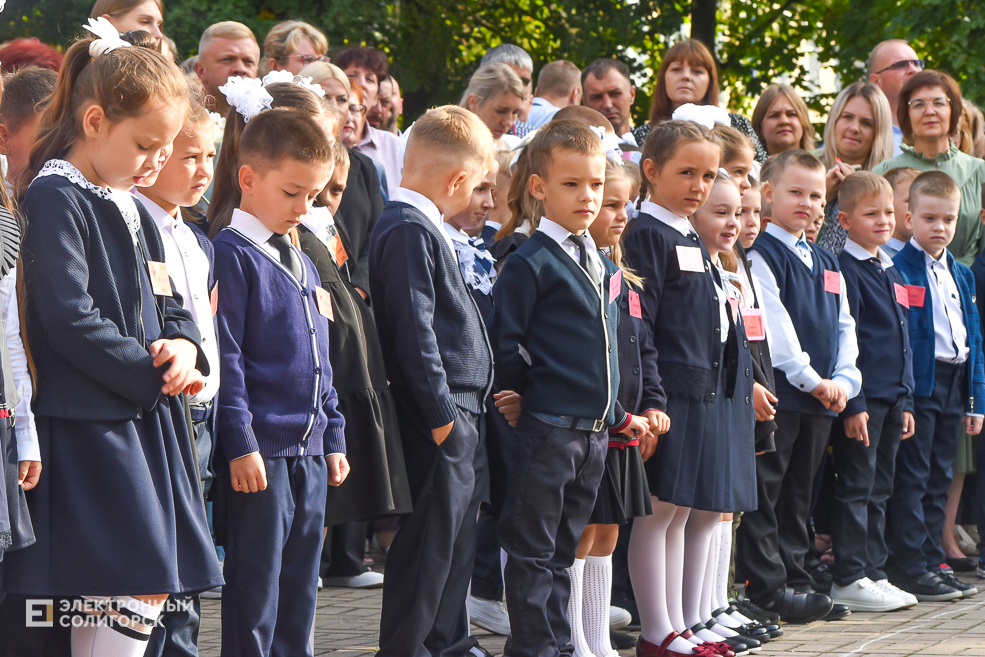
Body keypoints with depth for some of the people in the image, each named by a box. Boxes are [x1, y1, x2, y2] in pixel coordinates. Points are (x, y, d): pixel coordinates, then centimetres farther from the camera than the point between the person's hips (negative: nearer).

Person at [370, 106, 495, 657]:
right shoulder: (409, 231, -15)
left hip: (461, 409, 10)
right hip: (439, 411, -10)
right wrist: (440, 409, -20)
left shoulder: (424, 228, 17)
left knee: (459, 531, 16)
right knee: (431, 535, -5)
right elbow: (414, 327, -20)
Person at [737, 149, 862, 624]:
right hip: (778, 391, -8)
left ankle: (794, 579, 17)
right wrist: (812, 379, -15)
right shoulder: (761, 256, -7)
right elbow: (773, 326, -14)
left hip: (821, 398, 8)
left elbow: (844, 326, 17)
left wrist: (843, 380, 2)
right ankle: (767, 588, -4)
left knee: (799, 493, 12)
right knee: (765, 491, -5)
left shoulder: (827, 264, 18)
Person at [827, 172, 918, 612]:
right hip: (862, 398, -8)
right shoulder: (845, 270, -9)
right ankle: (850, 580, -2)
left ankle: (873, 573, 17)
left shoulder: (890, 272, 17)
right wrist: (853, 403, -18)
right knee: (856, 488, -5)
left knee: (879, 491, 11)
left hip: (891, 399, 8)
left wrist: (906, 401, 17)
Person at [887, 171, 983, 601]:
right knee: (912, 478, -5)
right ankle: (910, 570, -3)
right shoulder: (900, 270, -7)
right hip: (918, 386, -7)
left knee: (938, 479, 11)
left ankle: (932, 562, 17)